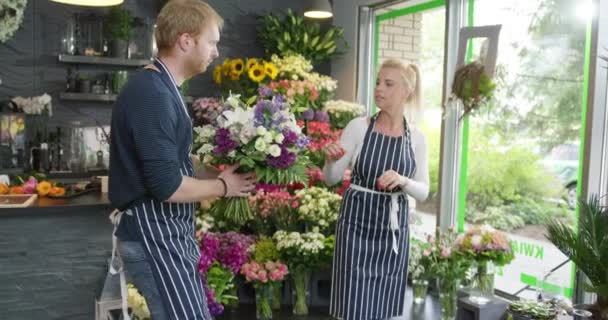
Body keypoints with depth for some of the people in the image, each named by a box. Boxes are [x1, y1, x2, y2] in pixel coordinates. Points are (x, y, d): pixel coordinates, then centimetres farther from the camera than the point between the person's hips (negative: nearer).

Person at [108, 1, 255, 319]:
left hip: (168, 231, 10)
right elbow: (166, 186, -25)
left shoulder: (161, 88, 12)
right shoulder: (152, 94, -20)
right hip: (153, 235, -10)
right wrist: (222, 186, -10)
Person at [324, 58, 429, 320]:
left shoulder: (416, 138, 1)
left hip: (393, 229, 3)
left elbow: (423, 191, 2)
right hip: (358, 223, -2)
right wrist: (331, 160, -23)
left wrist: (402, 181, -18)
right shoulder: (358, 126, -5)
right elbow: (331, 179, -2)